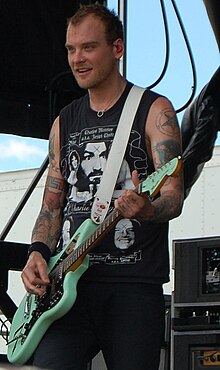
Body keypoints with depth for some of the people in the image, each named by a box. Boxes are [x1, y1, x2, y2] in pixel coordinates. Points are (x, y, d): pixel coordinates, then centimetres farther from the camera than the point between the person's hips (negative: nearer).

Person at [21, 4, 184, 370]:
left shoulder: (154, 110, 3)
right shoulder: (64, 122, 19)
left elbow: (173, 197, -8)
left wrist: (147, 209, -31)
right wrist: (39, 253, 0)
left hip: (134, 287, -3)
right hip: (67, 282, 3)